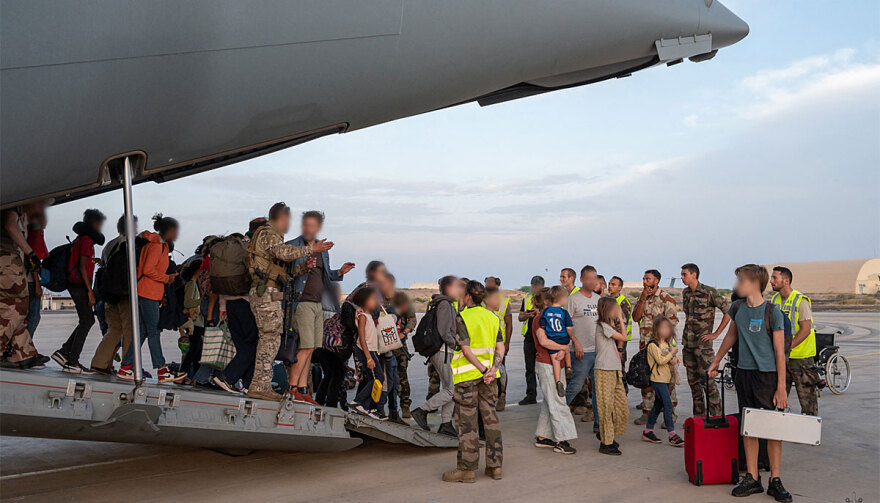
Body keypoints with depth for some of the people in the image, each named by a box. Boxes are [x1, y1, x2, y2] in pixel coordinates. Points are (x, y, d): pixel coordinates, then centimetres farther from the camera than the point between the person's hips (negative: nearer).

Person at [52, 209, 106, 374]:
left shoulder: (80, 240, 19)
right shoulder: (86, 240, -11)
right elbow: (82, 267, -17)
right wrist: (90, 291, -19)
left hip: (75, 285, 10)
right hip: (80, 286, -10)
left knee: (88, 320, 13)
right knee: (86, 322, -6)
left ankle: (64, 352, 13)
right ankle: (72, 362, -5)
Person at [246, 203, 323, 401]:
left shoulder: (274, 236, 26)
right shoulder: (268, 234, -4)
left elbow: (286, 273, 20)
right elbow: (284, 253, -27)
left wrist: (305, 266, 4)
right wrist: (311, 249, -27)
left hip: (266, 295, 10)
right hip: (267, 293, -10)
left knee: (268, 340, 11)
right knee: (271, 340, -10)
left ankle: (262, 386, 14)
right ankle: (259, 387, -8)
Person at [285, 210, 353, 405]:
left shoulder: (323, 249, 17)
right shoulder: (292, 246, -3)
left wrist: (339, 272, 8)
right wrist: (300, 269, -23)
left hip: (318, 303, 7)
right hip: (302, 302, -7)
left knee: (309, 349, 7)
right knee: (306, 347, -12)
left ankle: (302, 389, 12)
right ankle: (291, 387, -4)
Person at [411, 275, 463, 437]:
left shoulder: (448, 304, 15)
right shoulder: (445, 304, -16)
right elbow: (443, 333, -22)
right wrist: (456, 344, -10)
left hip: (438, 351, 10)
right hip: (444, 351, -10)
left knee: (449, 388, 12)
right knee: (451, 390, -5)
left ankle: (446, 424, 15)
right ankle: (422, 411, 0)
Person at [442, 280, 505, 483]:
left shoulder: (462, 318, -10)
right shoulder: (492, 317, 9)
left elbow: (466, 349, -17)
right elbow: (500, 348, 2)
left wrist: (484, 371, -15)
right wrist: (492, 370, -8)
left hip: (467, 375, -6)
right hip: (488, 373, 6)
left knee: (466, 421, 1)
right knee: (490, 417, 11)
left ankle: (467, 468, 6)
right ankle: (495, 466, 15)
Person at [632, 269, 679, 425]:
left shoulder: (666, 298, -9)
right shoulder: (642, 297, 10)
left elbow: (671, 323, -10)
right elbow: (636, 318, 1)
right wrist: (642, 299, -9)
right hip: (645, 344, 6)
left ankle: (670, 413, 6)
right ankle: (647, 410, 22)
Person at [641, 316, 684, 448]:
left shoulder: (667, 343, 14)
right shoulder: (653, 344, -13)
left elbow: (675, 357, 18)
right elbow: (660, 360, -21)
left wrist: (675, 360, -4)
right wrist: (672, 353, -14)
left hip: (666, 379, 9)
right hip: (658, 379, -9)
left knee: (658, 405, 13)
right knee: (668, 405, -13)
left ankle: (648, 431, 22)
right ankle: (672, 435, -11)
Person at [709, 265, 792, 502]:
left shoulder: (772, 312, -9)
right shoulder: (737, 308, 6)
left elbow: (779, 352, -9)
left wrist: (781, 387, -12)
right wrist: (716, 362, 27)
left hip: (768, 375, -5)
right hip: (744, 373, 5)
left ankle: (775, 480, 10)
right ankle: (752, 479, 16)